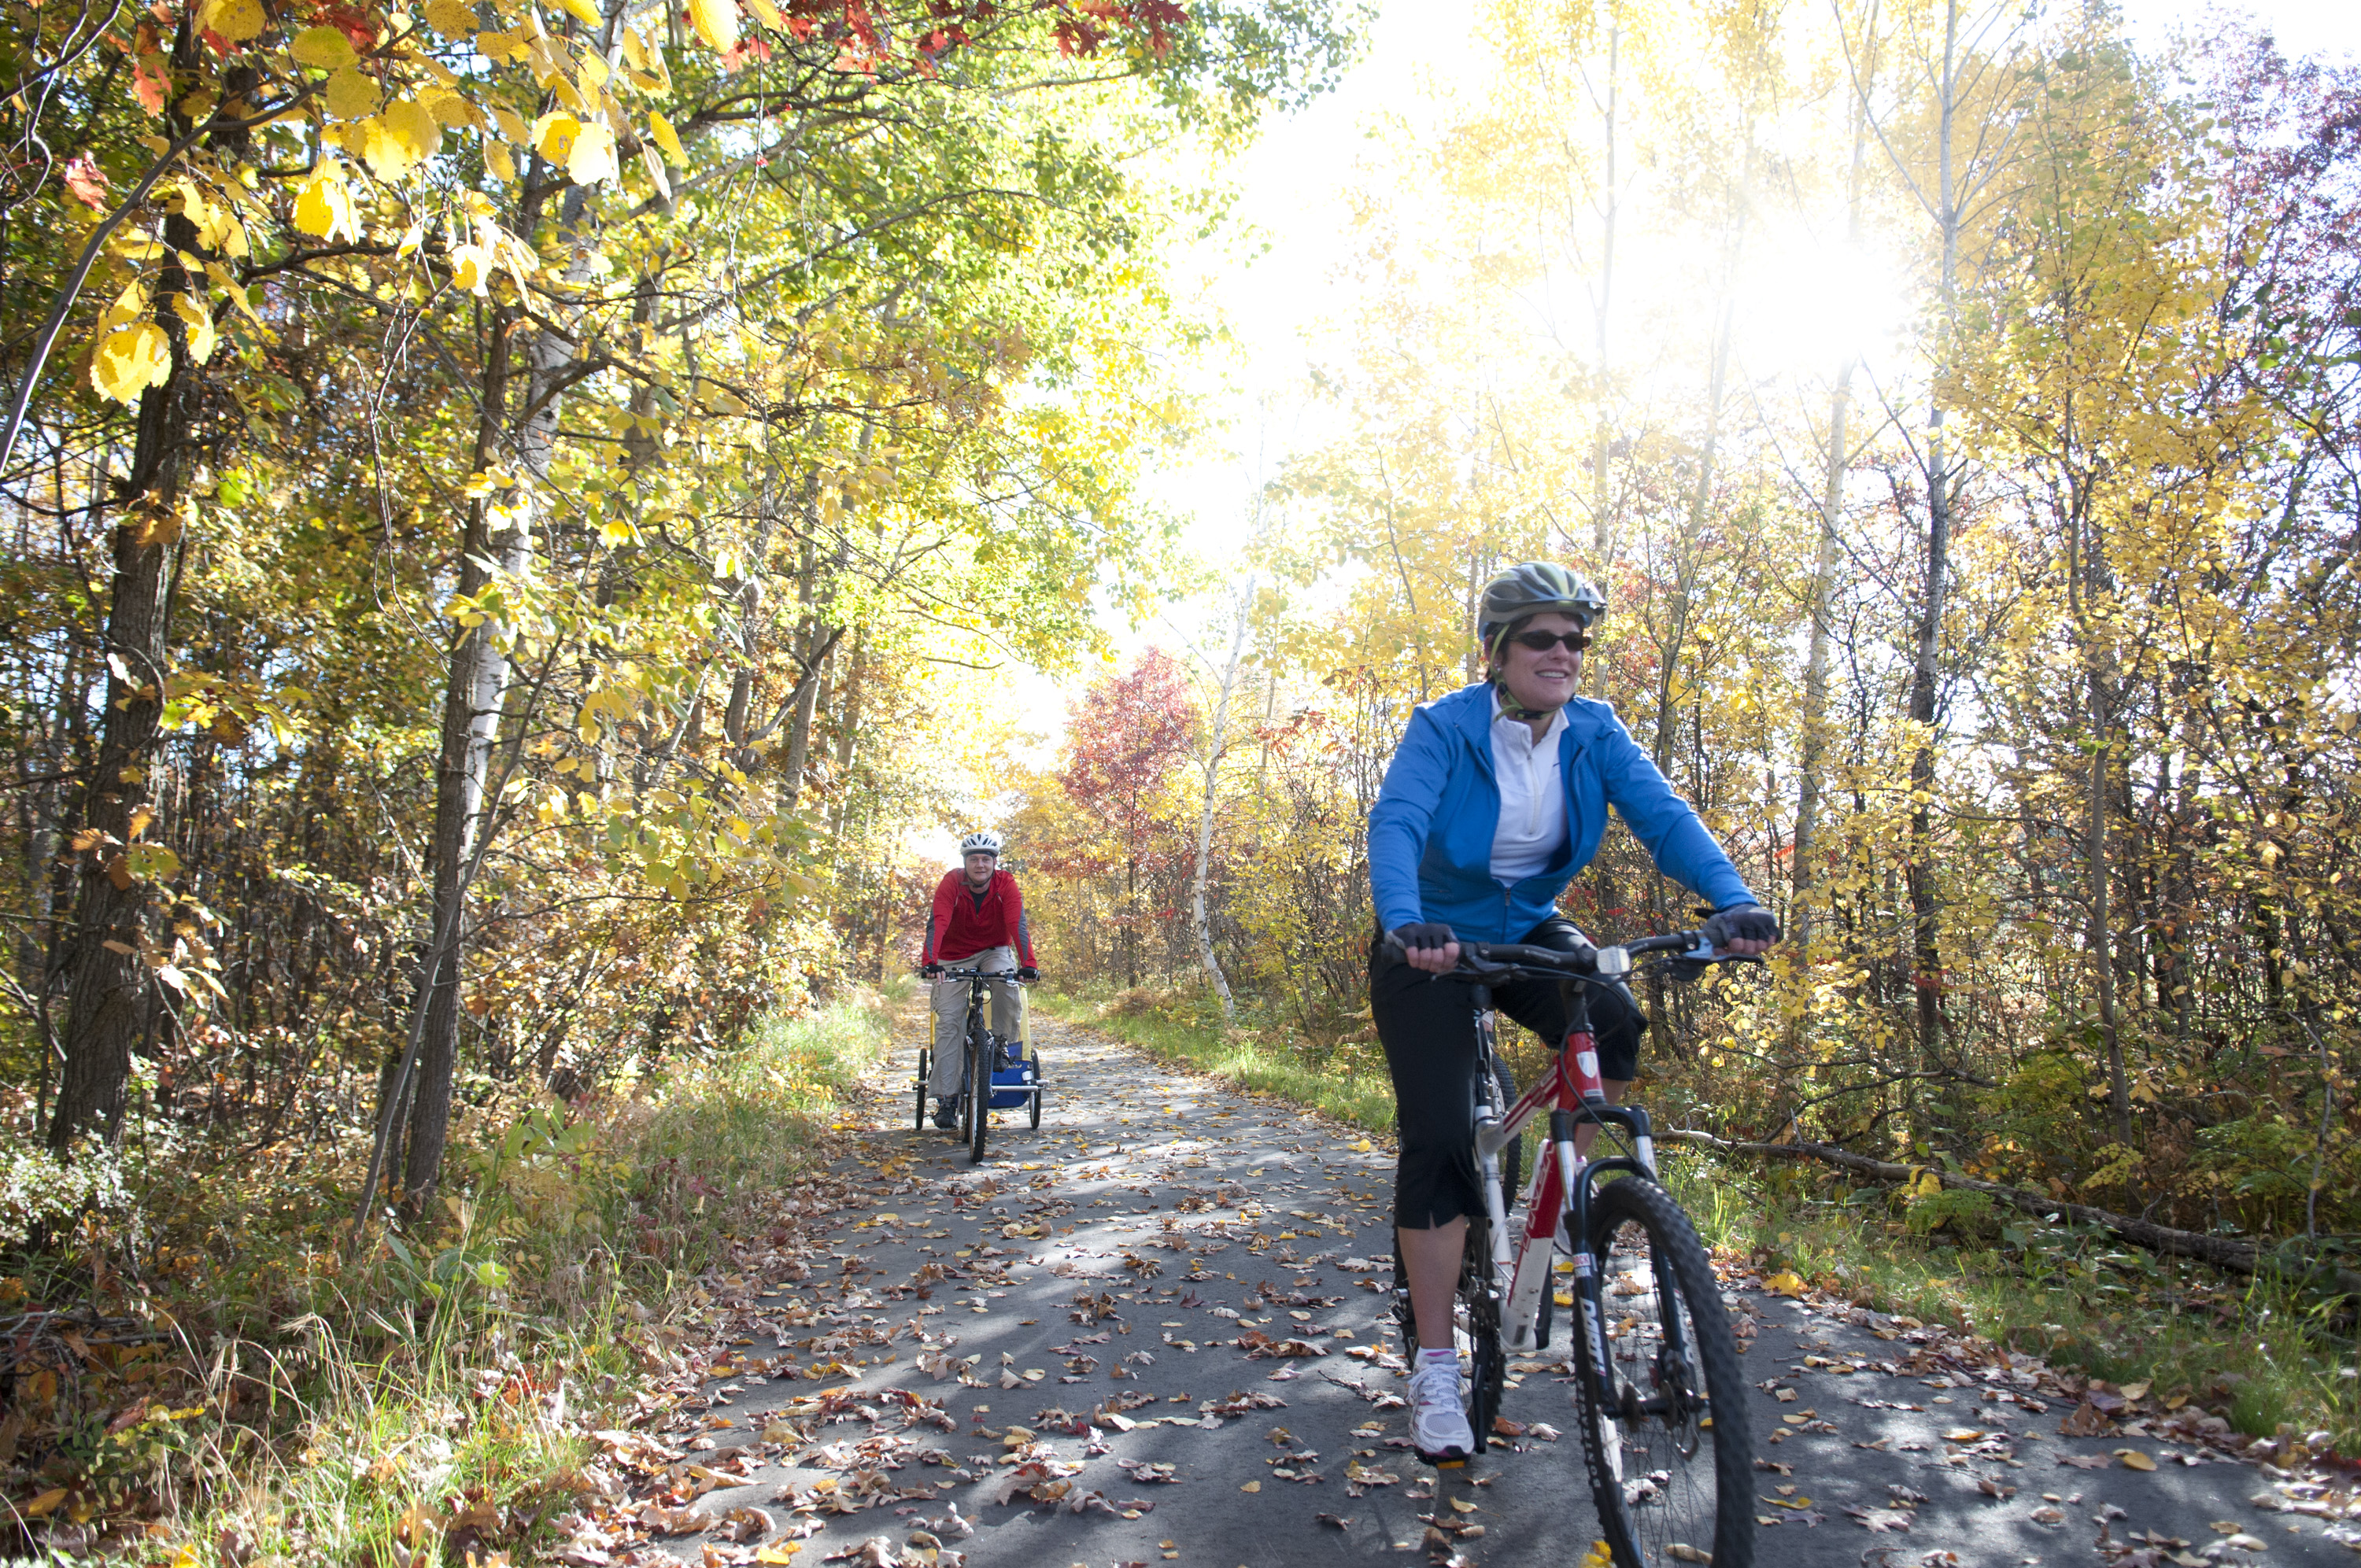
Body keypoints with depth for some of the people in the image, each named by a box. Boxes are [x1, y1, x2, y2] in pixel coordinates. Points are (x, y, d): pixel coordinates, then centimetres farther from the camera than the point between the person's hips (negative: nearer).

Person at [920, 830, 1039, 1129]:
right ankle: (946, 1099, -9)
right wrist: (929, 962, -47)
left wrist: (1027, 964, -42)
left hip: (994, 951, 0)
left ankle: (1002, 1043, -9)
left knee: (1007, 982, -33)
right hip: (956, 956, 0)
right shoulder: (951, 883, -19)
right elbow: (937, 923, -31)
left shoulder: (1006, 884, -17)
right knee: (949, 1020, -12)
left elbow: (1018, 925, -28)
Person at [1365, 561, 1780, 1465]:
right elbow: (1395, 824, -33)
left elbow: (1662, 814, -19)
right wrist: (1405, 922, -53)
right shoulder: (1443, 729, -19)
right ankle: (1434, 1373, -3)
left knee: (1613, 1025, -28)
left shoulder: (1595, 733, -7)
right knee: (1439, 1139, -12)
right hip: (1433, 946, -3)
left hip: (1528, 931, 4)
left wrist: (1732, 900, -38)